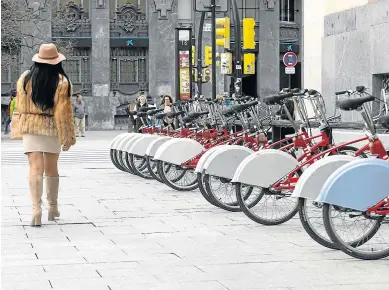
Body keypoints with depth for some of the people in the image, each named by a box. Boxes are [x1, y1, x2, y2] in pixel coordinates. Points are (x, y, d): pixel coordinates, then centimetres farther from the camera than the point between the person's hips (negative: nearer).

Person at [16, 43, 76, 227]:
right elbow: (63, 112, -10)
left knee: (36, 168, -6)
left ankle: (36, 208, -21)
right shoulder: (61, 82, -8)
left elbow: (21, 107, 6)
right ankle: (53, 207, 27)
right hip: (52, 129, 0)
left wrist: (20, 130, 19)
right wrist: (67, 137, -5)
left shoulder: (25, 79, -1)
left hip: (30, 128, 0)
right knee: (52, 168, 15)